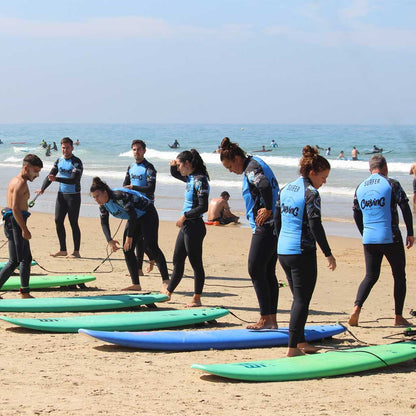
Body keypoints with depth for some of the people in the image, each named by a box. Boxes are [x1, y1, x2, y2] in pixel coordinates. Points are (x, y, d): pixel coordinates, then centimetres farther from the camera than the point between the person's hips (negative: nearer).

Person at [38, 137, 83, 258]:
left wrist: (57, 179, -31)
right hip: (61, 194, 6)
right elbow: (51, 175, 14)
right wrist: (43, 188, 0)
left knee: (73, 223, -4)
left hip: (73, 195, -6)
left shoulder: (76, 162, -12)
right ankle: (63, 250, 13)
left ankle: (76, 252, 1)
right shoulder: (59, 161, 9)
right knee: (58, 221, 4)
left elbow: (75, 179, -23)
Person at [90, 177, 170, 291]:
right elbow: (104, 222, 3)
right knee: (127, 249, -1)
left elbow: (132, 215, -31)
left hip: (148, 214, -9)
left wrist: (129, 237, -26)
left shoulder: (119, 196, -32)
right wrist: (109, 240, -9)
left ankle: (165, 281, -21)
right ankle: (136, 284, 3)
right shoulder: (103, 204, -5)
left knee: (151, 246, -20)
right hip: (135, 219, 9)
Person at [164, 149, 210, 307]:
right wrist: (173, 166, 9)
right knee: (177, 260, 17)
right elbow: (175, 174, 31)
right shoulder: (190, 178, 11)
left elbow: (203, 207, -22)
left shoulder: (200, 180, -16)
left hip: (194, 226, -10)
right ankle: (168, 293, 28)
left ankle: (197, 299, 7)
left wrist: (184, 216, -17)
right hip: (186, 225, 10)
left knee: (196, 263, -1)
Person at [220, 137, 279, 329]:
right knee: (268, 273, 11)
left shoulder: (251, 168, -11)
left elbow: (265, 185, -31)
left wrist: (268, 209, -19)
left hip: (265, 227, -10)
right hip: (274, 226, 10)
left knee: (256, 271, -5)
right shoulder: (256, 164, 19)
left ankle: (266, 319, -3)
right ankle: (272, 320, 13)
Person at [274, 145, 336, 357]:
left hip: (283, 251, 8)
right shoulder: (311, 193, -13)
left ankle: (300, 341, 25)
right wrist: (328, 253, -11)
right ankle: (293, 347, -5)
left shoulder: (285, 189, 11)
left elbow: (277, 219, 16)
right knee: (302, 300, -2)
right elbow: (315, 226, -17)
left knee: (298, 297, 19)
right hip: (302, 252, -8)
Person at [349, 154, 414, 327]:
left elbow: (356, 215, 15)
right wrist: (410, 233, 1)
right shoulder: (391, 184, -6)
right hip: (390, 238, -4)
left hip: (369, 240, 4)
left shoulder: (360, 188, 8)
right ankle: (398, 316, 10)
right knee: (399, 276, 10)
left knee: (370, 277, 13)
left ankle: (356, 309, -8)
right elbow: (406, 209, -8)